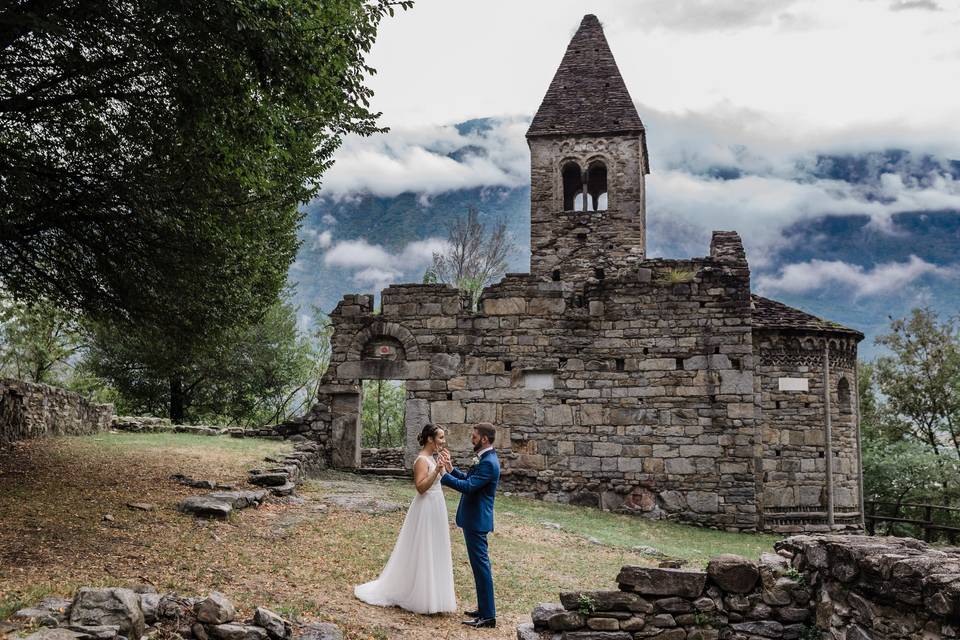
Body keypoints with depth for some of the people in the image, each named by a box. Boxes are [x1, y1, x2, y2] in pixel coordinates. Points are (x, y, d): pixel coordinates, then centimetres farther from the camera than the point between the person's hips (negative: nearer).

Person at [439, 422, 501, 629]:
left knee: (481, 565, -5)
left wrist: (444, 474, -22)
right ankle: (484, 609, 25)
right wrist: (452, 469, 8)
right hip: (474, 519, 11)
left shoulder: (488, 463, -21)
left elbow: (468, 486, -27)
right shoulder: (485, 459, 12)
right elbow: (469, 480, 18)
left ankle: (488, 616, 1)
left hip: (476, 521, -11)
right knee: (480, 565, 16)